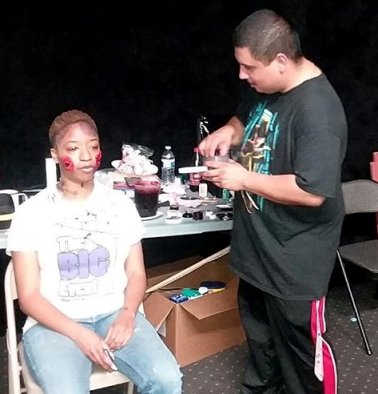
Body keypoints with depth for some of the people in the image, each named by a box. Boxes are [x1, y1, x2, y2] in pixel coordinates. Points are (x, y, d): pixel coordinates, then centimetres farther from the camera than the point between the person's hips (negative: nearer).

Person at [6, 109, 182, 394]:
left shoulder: (121, 204, 7)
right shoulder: (32, 212, -1)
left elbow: (136, 273, 9)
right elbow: (29, 296, -3)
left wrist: (127, 314, -12)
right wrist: (79, 333, -17)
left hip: (115, 315, 3)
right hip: (54, 324, -2)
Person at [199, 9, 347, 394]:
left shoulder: (317, 110, -28)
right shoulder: (265, 85, -1)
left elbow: (312, 192, -31)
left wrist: (243, 178, -24)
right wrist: (229, 131, -5)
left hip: (295, 253, -9)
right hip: (258, 239, 9)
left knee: (299, 338, 10)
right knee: (257, 323, 27)